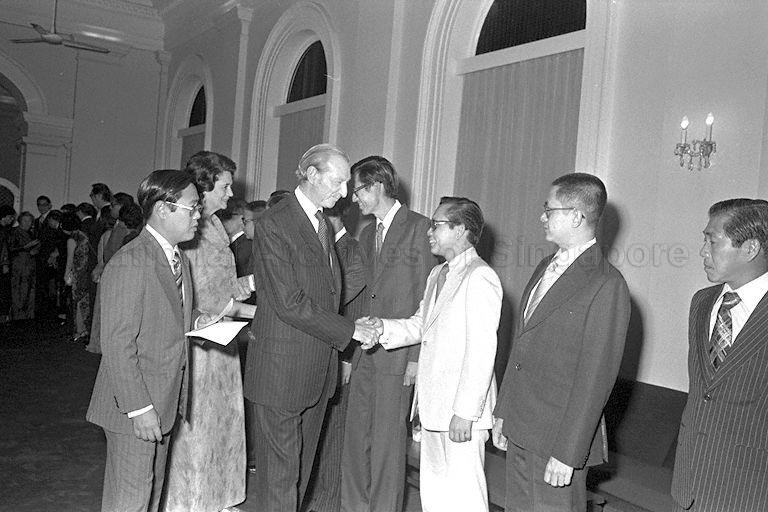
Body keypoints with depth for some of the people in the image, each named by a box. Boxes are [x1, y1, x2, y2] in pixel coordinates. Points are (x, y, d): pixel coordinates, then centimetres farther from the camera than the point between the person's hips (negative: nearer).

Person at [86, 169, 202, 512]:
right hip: (135, 409, -8)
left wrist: (195, 324, 2)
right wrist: (139, 408, -21)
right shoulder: (129, 264, -20)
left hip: (165, 402, 9)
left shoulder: (179, 259, 10)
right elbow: (117, 345, -21)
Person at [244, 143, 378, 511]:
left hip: (319, 367, 8)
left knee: (303, 459, 18)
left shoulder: (325, 224, 13)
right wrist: (349, 331, -17)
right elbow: (289, 303, -21)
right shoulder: (272, 225, -15)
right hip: (282, 367, -8)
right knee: (281, 463, 5)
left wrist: (336, 352, 6)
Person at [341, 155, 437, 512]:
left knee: (387, 440, 2)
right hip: (364, 351, 7)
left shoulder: (418, 228, -7)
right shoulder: (367, 234, 16)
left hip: (398, 355, -7)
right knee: (355, 436, 11)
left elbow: (426, 299, -10)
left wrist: (417, 357, -13)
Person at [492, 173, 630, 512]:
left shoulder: (606, 285, -17)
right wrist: (503, 412, 14)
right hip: (519, 432, 8)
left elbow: (595, 378, -18)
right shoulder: (545, 268, 10)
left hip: (558, 436, -7)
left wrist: (568, 453, -18)